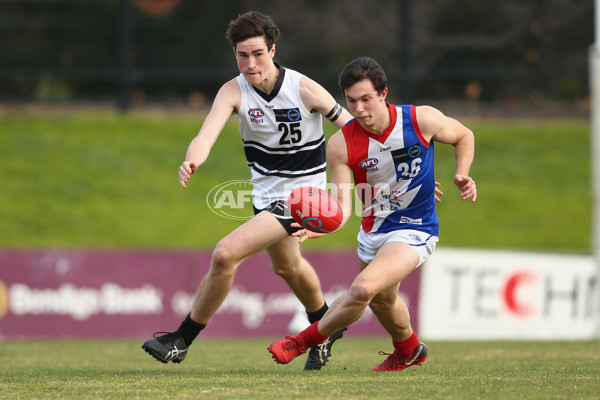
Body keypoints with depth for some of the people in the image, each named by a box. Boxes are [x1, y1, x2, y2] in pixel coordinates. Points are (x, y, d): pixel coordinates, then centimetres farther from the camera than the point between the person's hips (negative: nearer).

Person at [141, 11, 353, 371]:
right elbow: (207, 133, -30)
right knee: (287, 266, 30)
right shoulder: (234, 92, -13)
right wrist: (191, 162, -53)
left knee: (227, 254, -20)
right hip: (266, 193, 6)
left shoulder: (305, 90, -20)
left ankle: (182, 340, -6)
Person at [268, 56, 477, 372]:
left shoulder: (422, 120, -17)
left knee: (363, 288, -26)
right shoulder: (341, 144, -15)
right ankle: (408, 351, 58)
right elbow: (342, 207, -19)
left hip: (414, 231, -4)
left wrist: (462, 175, -11)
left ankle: (305, 340, -4)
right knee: (382, 300, 26)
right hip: (373, 230, 4)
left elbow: (464, 136, 4)